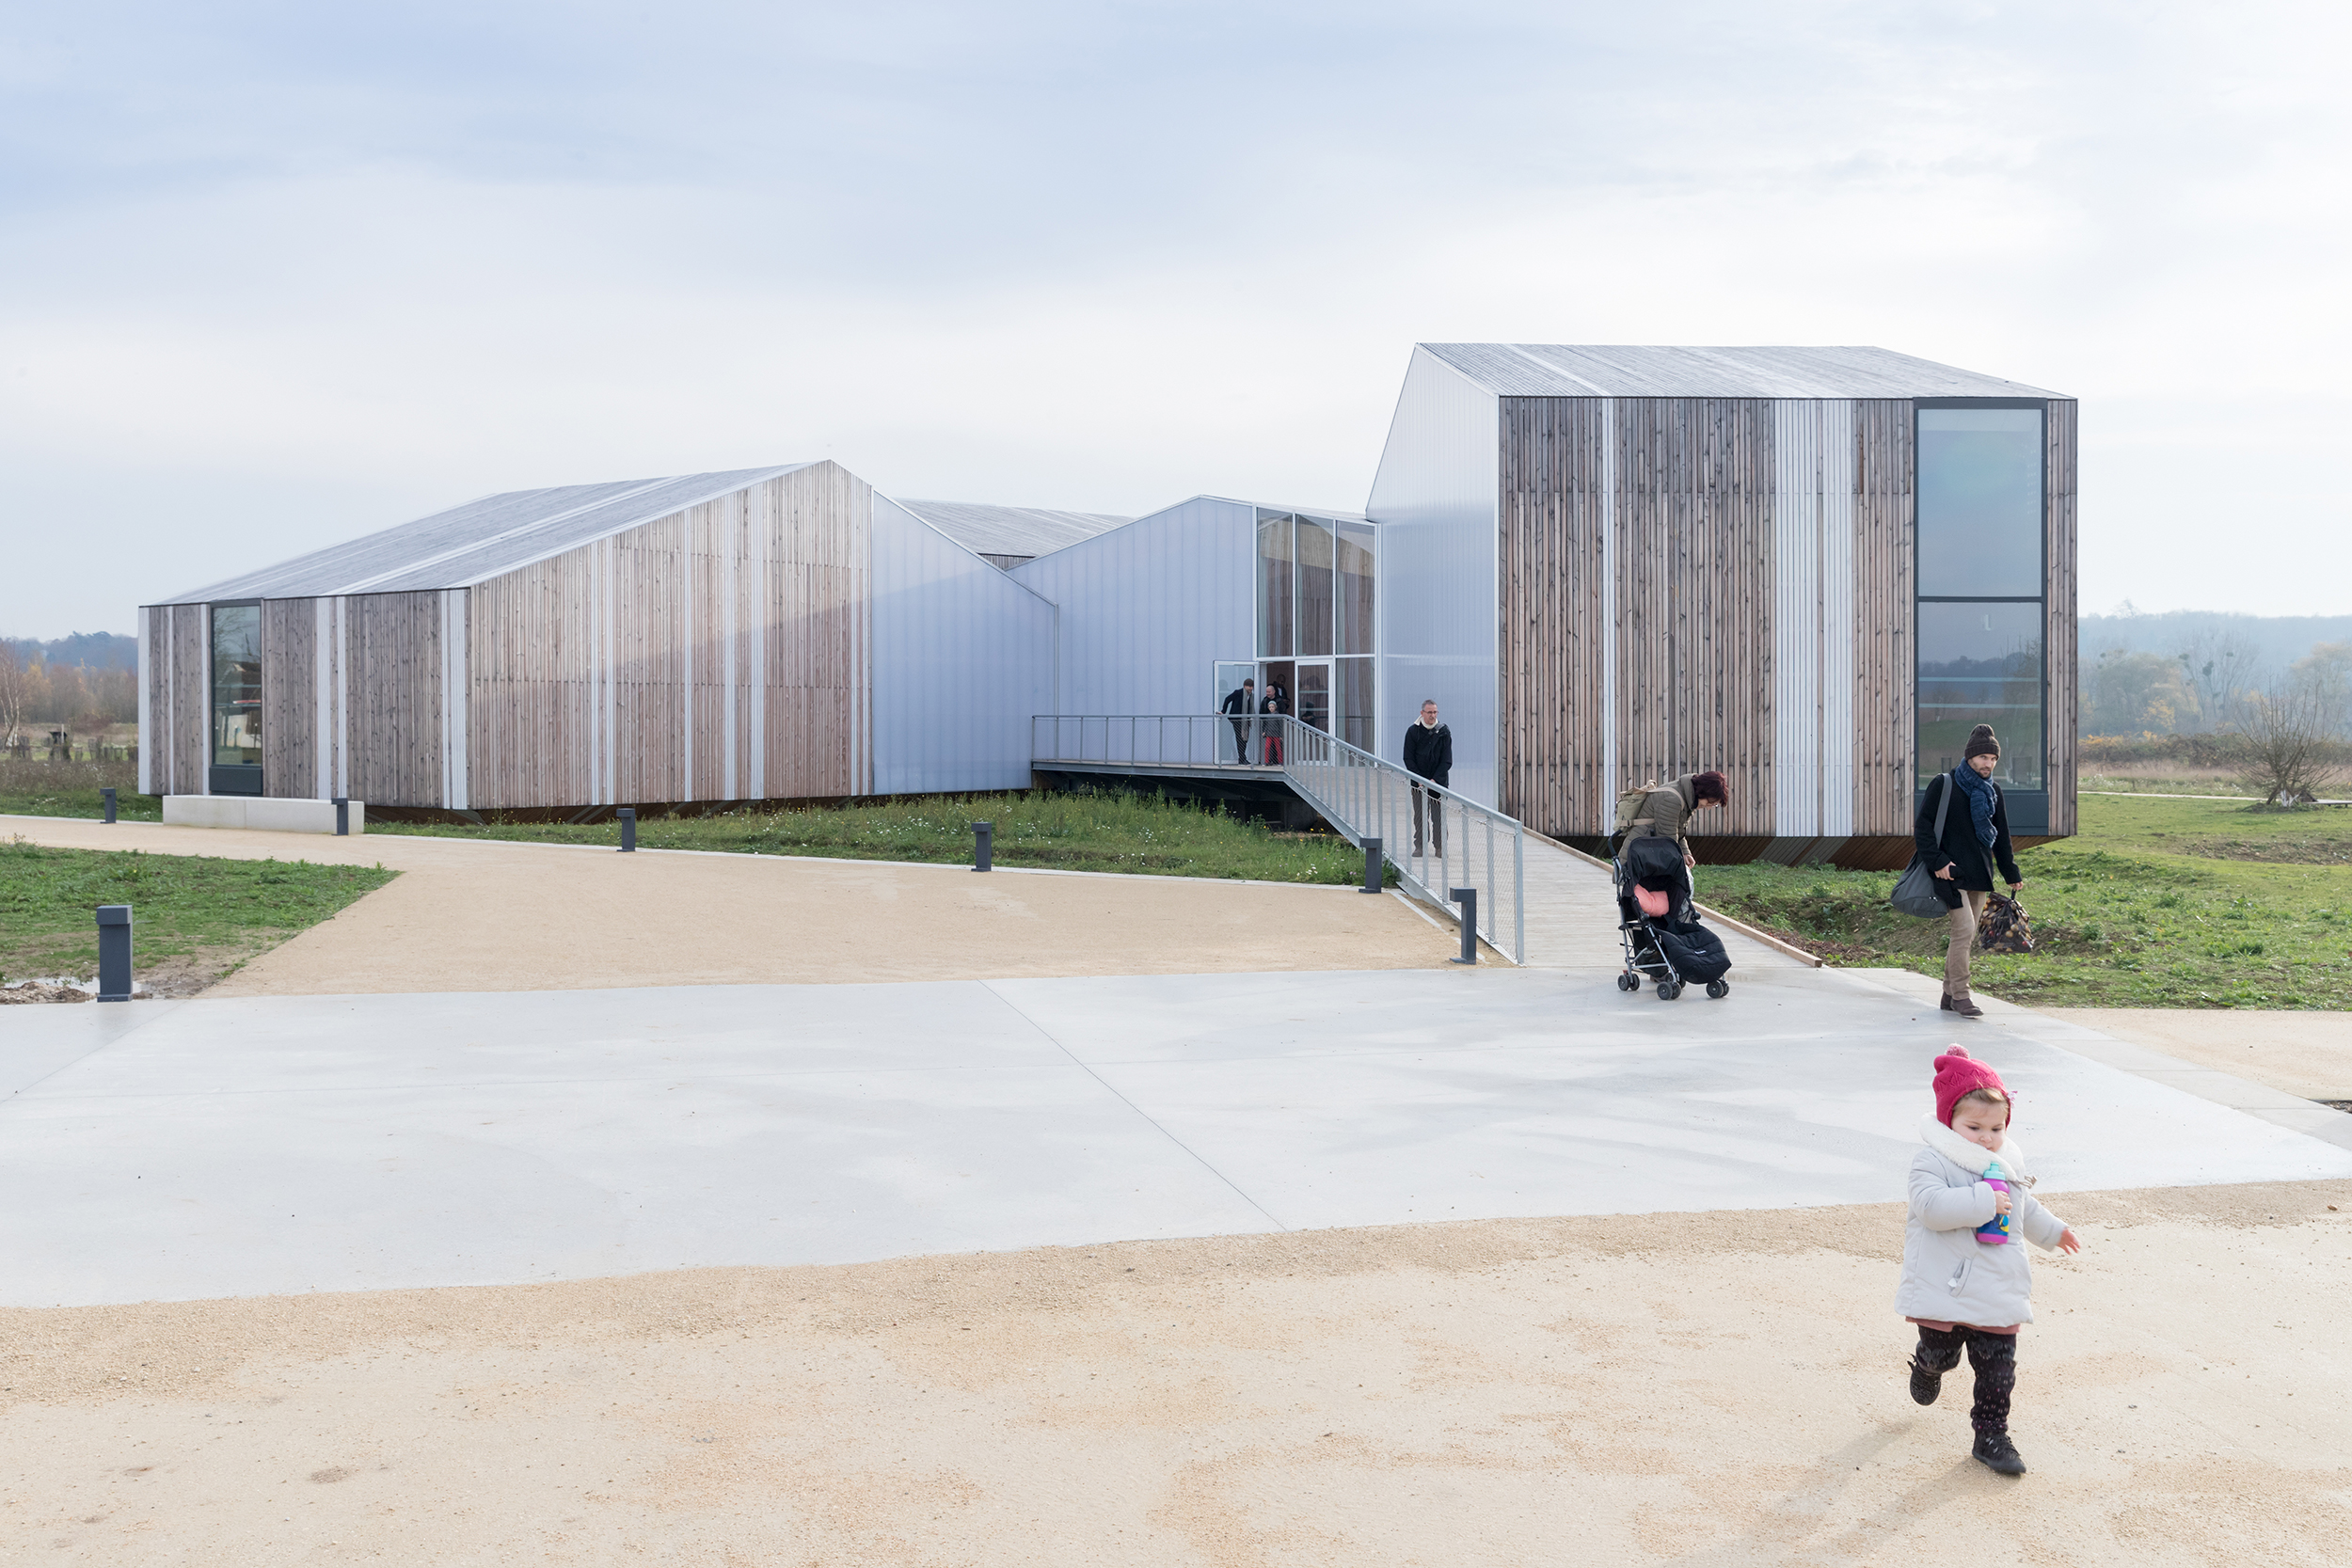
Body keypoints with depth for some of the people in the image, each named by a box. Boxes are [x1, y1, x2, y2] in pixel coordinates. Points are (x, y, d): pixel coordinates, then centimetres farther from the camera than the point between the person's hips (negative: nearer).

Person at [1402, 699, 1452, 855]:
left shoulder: (1444, 732, 1)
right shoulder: (1413, 732, 0)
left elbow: (1447, 760, -1)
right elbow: (1408, 758, -1)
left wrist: (1435, 779, -11)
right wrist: (1420, 780, -10)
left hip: (1439, 781, 0)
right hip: (1418, 781, 0)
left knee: (1439, 815, -1)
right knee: (1420, 815, 0)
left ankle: (1440, 847, 6)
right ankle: (1420, 846, 7)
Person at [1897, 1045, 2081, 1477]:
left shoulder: (2008, 1163, 11)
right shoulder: (1931, 1162, -13)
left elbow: (2025, 1208, 30)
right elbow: (1931, 1205, -29)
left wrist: (2053, 1230, 32)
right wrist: (1984, 1201, -29)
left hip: (1998, 1294, 5)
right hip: (1944, 1290, -5)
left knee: (1997, 1368, 5)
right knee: (1941, 1354, 10)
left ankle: (1991, 1435, 17)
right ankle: (1927, 1368, 45)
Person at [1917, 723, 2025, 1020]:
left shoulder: (1992, 790, 13)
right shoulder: (1944, 784, -6)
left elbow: (2002, 836, 20)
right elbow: (1923, 827, -7)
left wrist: (2012, 874, 20)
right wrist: (1937, 862, -15)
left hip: (1980, 873, 6)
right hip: (1952, 872, -6)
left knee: (1967, 935, 7)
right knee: (1964, 930, -15)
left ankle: (1950, 995, 17)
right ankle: (1960, 996, -7)